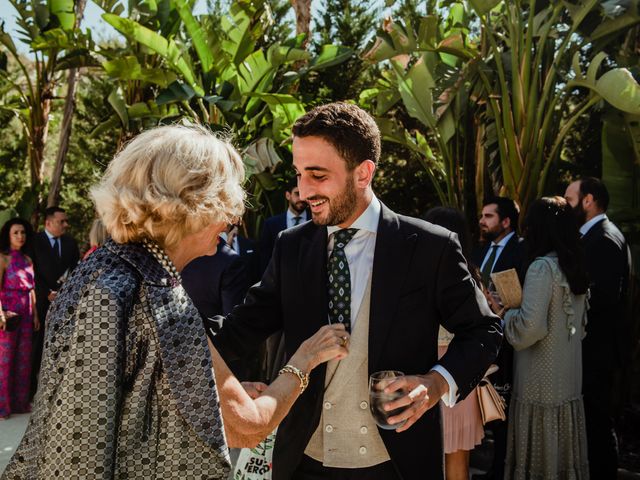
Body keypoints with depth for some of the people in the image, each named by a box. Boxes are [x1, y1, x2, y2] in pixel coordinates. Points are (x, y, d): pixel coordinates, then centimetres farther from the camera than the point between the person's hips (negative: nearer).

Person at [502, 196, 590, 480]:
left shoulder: (542, 267, -16)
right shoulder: (575, 267, 9)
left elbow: (531, 326, -24)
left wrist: (505, 313, -6)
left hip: (541, 384, -8)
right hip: (569, 381, 8)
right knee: (564, 454, 14)